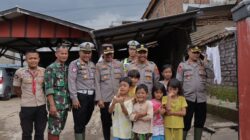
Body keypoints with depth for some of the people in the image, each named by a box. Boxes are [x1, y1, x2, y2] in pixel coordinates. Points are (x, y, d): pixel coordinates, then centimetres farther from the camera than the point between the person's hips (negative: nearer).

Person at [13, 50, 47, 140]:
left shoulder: (44, 71, -2)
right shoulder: (20, 72, -7)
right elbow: (16, 89, 4)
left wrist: (41, 96, 5)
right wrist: (25, 97, 5)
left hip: (41, 105, 2)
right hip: (26, 106, -2)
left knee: (40, 133, 14)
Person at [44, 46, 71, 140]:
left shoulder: (67, 68, 13)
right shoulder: (51, 68, -9)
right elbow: (48, 89, -15)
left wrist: (69, 103, 15)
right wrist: (52, 105, -20)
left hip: (65, 104, 7)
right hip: (56, 104, -7)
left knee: (59, 128, 14)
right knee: (54, 129, -3)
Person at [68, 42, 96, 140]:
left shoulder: (92, 65, 15)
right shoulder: (74, 64, -5)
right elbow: (71, 82, -11)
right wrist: (74, 98, -17)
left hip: (91, 96, 6)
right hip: (80, 96, -6)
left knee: (84, 122, 17)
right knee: (79, 123, 1)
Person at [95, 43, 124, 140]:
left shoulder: (119, 64, 9)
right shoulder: (98, 65, 2)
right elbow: (97, 83, -3)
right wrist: (99, 99, -9)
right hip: (105, 99, -2)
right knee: (106, 122, 7)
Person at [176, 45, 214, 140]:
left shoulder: (203, 64, 10)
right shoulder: (182, 65, 1)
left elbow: (211, 75, -2)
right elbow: (178, 82, -1)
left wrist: (206, 62, -5)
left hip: (201, 98, 4)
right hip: (188, 98, -3)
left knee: (200, 122, 14)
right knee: (186, 122, 1)